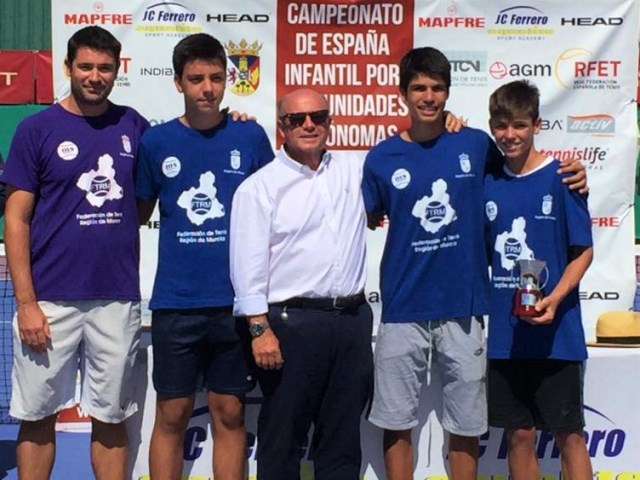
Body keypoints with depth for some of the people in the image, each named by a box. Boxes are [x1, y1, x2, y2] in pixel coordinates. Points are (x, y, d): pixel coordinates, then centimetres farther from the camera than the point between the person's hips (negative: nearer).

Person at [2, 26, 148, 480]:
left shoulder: (133, 126, 6)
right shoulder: (37, 129, -1)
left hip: (118, 300, 2)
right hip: (51, 300, -2)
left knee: (111, 419, 11)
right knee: (38, 417, 8)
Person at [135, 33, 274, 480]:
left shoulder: (251, 136, 1)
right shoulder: (156, 141, 2)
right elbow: (138, 213, 11)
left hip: (236, 300, 0)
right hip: (175, 302, 0)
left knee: (230, 413, 9)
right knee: (172, 415, 7)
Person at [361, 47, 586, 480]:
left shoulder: (476, 144, 2)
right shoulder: (382, 158, 1)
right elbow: (365, 222, 9)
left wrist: (570, 173, 4)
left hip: (463, 307, 1)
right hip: (402, 310, 0)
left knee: (465, 428, 10)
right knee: (396, 424, 8)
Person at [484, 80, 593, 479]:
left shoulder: (561, 177, -6)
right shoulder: (488, 184, 6)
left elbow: (583, 251, -6)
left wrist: (554, 299, -19)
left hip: (556, 333, -4)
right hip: (505, 334, 4)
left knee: (569, 434, 5)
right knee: (519, 435, 11)